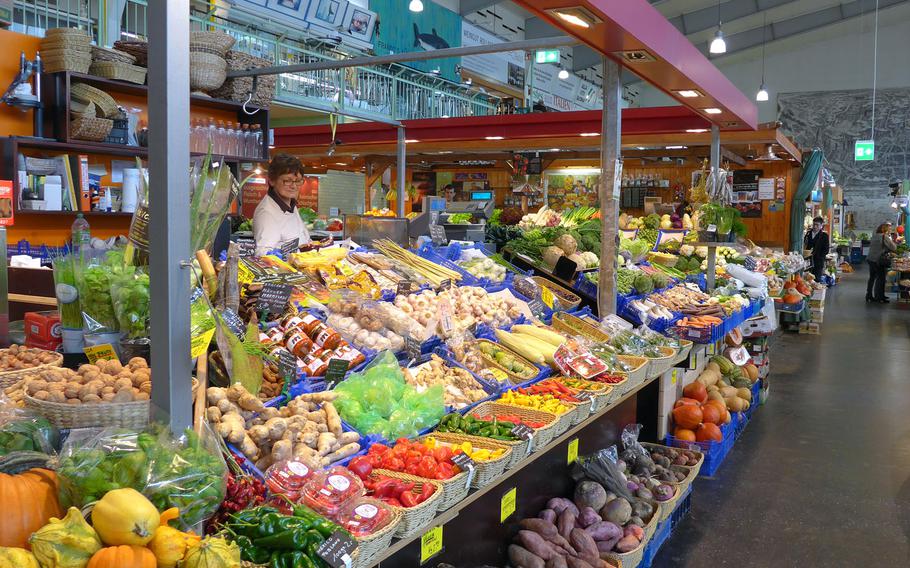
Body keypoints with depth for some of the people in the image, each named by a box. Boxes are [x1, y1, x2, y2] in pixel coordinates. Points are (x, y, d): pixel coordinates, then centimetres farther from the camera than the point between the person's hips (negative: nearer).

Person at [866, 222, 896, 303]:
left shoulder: (874, 236, 10)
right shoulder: (885, 237, -11)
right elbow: (893, 248, -12)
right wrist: (890, 239, 4)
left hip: (871, 259, 7)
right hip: (879, 260, -7)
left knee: (872, 278, 13)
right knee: (881, 279, 2)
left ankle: (869, 296, 16)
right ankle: (880, 298, 6)